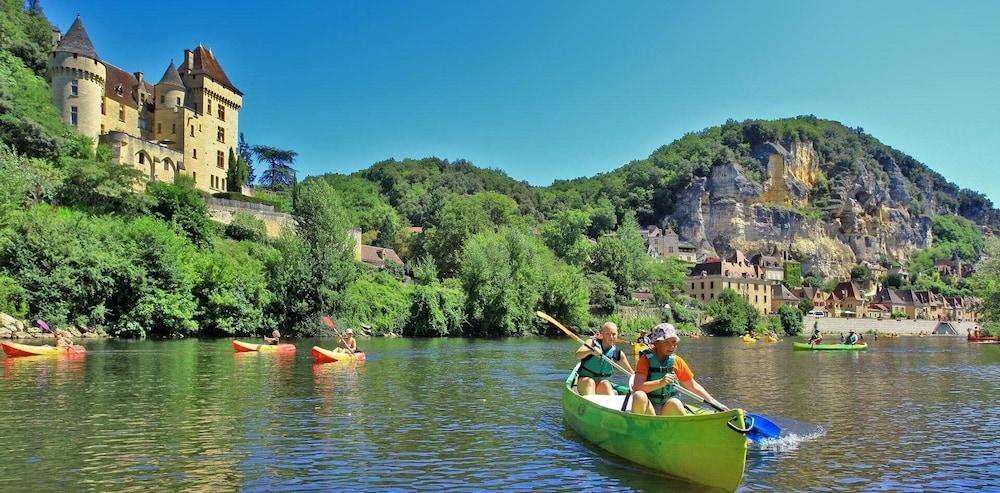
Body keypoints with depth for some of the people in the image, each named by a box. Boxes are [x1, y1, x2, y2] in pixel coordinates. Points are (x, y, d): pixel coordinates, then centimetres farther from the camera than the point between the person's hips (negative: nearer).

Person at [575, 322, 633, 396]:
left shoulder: (618, 353, 3)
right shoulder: (593, 343, -4)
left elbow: (631, 373, 10)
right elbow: (578, 355, -22)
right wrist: (590, 351, -40)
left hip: (603, 382, 2)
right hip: (585, 380, -2)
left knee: (606, 385, -29)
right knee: (590, 382, -33)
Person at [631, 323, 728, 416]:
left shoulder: (677, 361, 7)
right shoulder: (646, 359, -4)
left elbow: (693, 386, 15)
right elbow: (636, 387, -16)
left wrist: (716, 404, 9)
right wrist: (660, 382, -28)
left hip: (669, 410, 2)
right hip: (648, 410, -2)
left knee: (674, 403, -32)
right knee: (639, 396, -34)